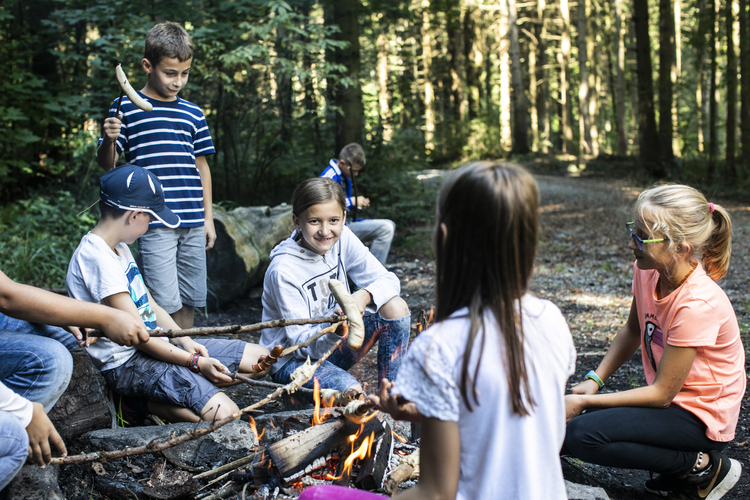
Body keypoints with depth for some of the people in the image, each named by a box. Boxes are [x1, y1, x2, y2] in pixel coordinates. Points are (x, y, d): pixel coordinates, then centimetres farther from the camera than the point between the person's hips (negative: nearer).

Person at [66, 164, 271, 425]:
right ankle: (144, 403, -7)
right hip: (128, 362, -11)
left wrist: (185, 341, -2)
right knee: (224, 414, -29)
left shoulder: (119, 248, 13)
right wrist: (196, 362, -17)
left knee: (260, 359, 5)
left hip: (157, 344, 11)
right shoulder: (95, 257, -19)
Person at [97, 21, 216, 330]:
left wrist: (208, 217, 16)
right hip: (154, 223, -4)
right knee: (165, 304, -8)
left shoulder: (192, 113, 14)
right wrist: (109, 140, -20)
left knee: (189, 301, 9)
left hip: (193, 223, 4)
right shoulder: (126, 108, 2)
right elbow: (107, 163, 3)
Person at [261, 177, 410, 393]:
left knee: (395, 306, -14)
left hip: (333, 344, 7)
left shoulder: (342, 239, -9)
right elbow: (302, 343, -24)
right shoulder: (283, 270, -25)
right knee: (351, 392, -35)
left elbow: (389, 280, -8)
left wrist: (364, 295, -31)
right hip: (292, 359, -7)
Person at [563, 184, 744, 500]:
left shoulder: (697, 305, -29)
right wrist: (594, 380, -1)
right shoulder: (647, 271, -7)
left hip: (701, 416, -8)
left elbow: (662, 393, -22)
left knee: (581, 435, -25)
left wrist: (584, 403, -19)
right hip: (668, 399, 8)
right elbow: (633, 331, 12)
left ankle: (702, 465, -7)